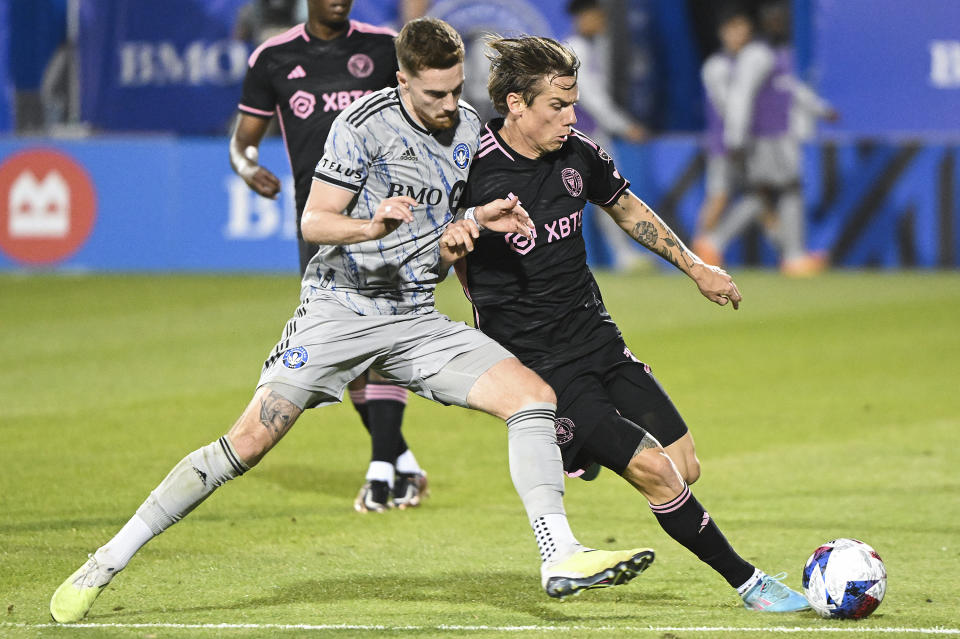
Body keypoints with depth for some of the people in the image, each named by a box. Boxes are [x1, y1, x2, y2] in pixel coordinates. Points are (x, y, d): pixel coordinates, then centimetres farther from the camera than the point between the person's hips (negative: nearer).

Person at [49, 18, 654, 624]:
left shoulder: (469, 125, 7)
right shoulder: (362, 124, -11)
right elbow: (314, 222, -12)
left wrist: (483, 219, 0)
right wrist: (370, 227, -31)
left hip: (417, 319, 5)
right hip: (340, 307, -5)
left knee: (534, 394, -14)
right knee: (249, 442, -15)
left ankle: (560, 558, -16)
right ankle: (109, 560, -6)